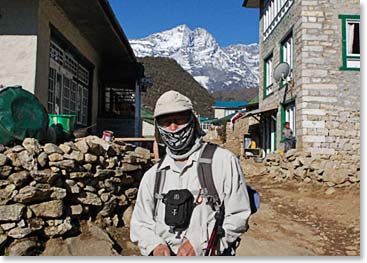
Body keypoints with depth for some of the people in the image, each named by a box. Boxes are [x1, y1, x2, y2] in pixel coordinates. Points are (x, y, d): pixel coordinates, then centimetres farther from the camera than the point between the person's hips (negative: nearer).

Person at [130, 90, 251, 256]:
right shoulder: (152, 176, 12)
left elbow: (238, 216, -1)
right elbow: (140, 223, 16)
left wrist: (198, 243, -10)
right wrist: (155, 246, -3)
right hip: (163, 255, 3)